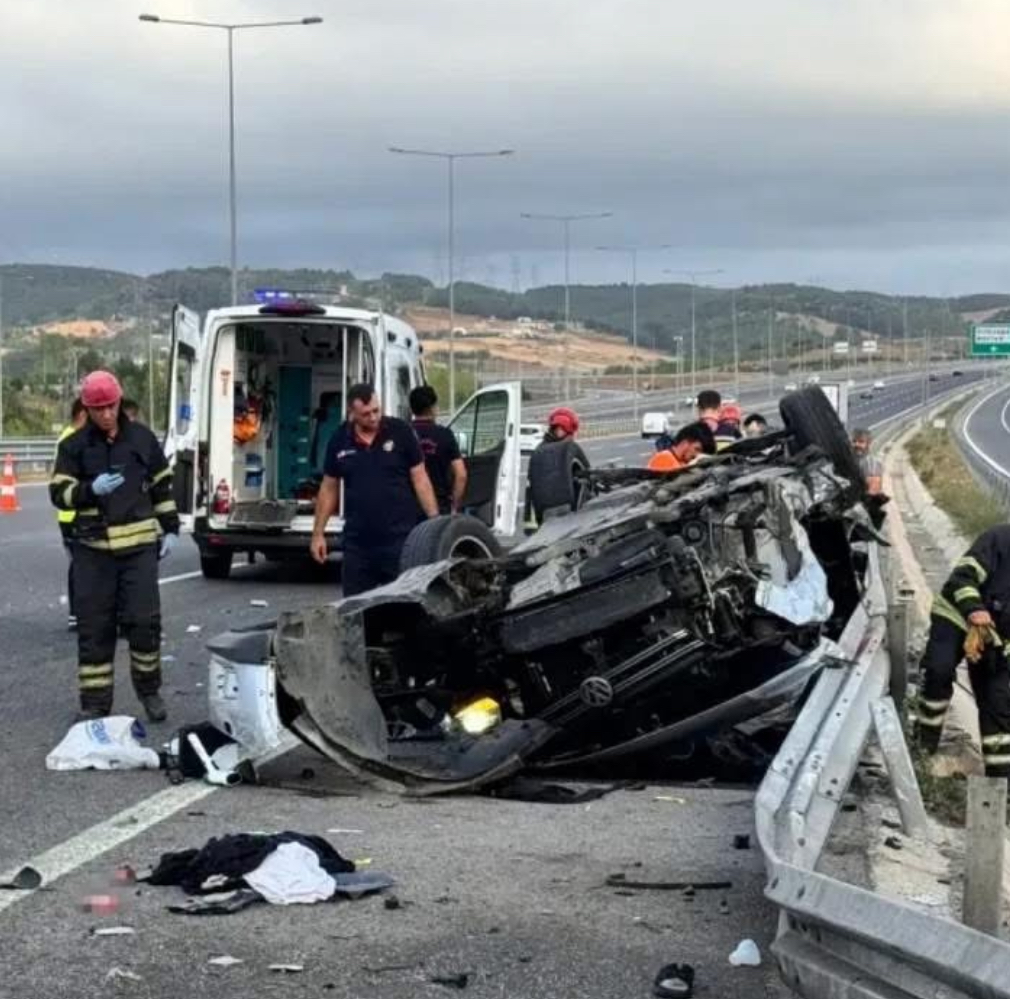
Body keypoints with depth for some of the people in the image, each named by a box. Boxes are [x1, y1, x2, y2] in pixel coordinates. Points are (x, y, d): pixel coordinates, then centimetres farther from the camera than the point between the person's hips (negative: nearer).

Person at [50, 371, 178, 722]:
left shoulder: (142, 438, 7)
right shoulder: (74, 446, 2)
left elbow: (162, 485, 15)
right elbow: (59, 493, -1)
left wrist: (170, 528, 12)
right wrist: (91, 490, -19)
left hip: (139, 545, 0)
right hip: (93, 548, 0)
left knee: (145, 620, -2)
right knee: (94, 627, 2)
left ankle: (149, 691, 18)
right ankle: (95, 702, 10)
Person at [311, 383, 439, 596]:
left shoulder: (400, 432, -2)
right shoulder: (339, 440, 5)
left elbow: (420, 479, 0)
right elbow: (329, 488, 13)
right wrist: (318, 533, 11)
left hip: (400, 537, -3)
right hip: (358, 542, 3)